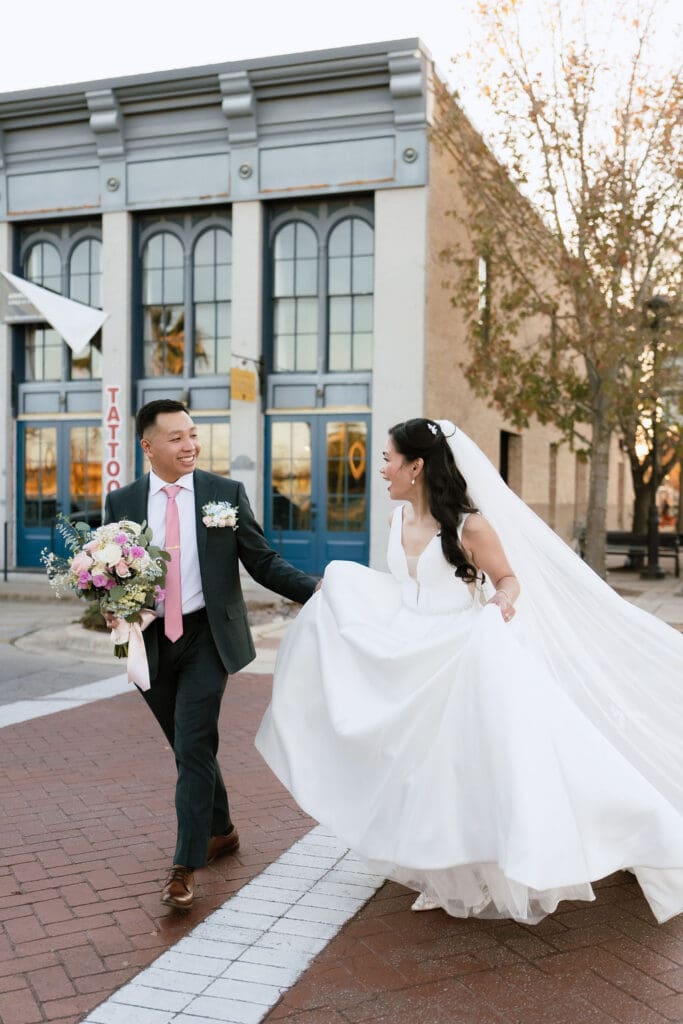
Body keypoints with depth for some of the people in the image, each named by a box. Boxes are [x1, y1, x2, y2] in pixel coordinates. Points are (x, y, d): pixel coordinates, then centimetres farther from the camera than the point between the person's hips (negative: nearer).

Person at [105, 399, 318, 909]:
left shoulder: (227, 493, -2)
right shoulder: (122, 502, 3)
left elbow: (263, 562, -3)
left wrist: (315, 589, -17)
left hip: (207, 637, -3)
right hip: (150, 642, 3)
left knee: (194, 748, -9)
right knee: (190, 749, 16)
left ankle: (186, 866, 1)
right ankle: (222, 831, 37)